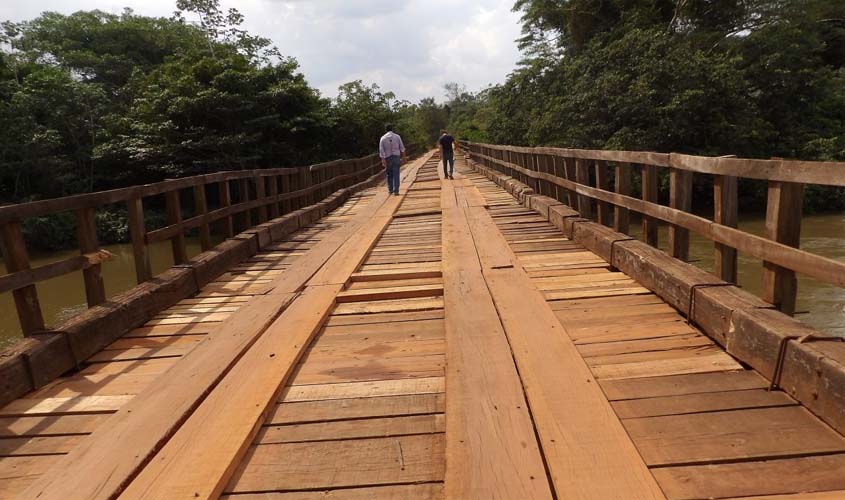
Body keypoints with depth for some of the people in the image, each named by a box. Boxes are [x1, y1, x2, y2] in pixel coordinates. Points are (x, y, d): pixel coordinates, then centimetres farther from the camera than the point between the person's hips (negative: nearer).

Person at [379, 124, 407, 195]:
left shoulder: (383, 138, 0)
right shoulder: (397, 136, 2)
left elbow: (381, 150, -7)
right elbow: (402, 148, 1)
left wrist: (383, 160, -9)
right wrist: (403, 156, 9)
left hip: (387, 157, 1)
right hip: (396, 157, 0)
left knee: (389, 174, 14)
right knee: (396, 174, -2)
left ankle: (390, 189, 19)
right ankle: (396, 190, -8)